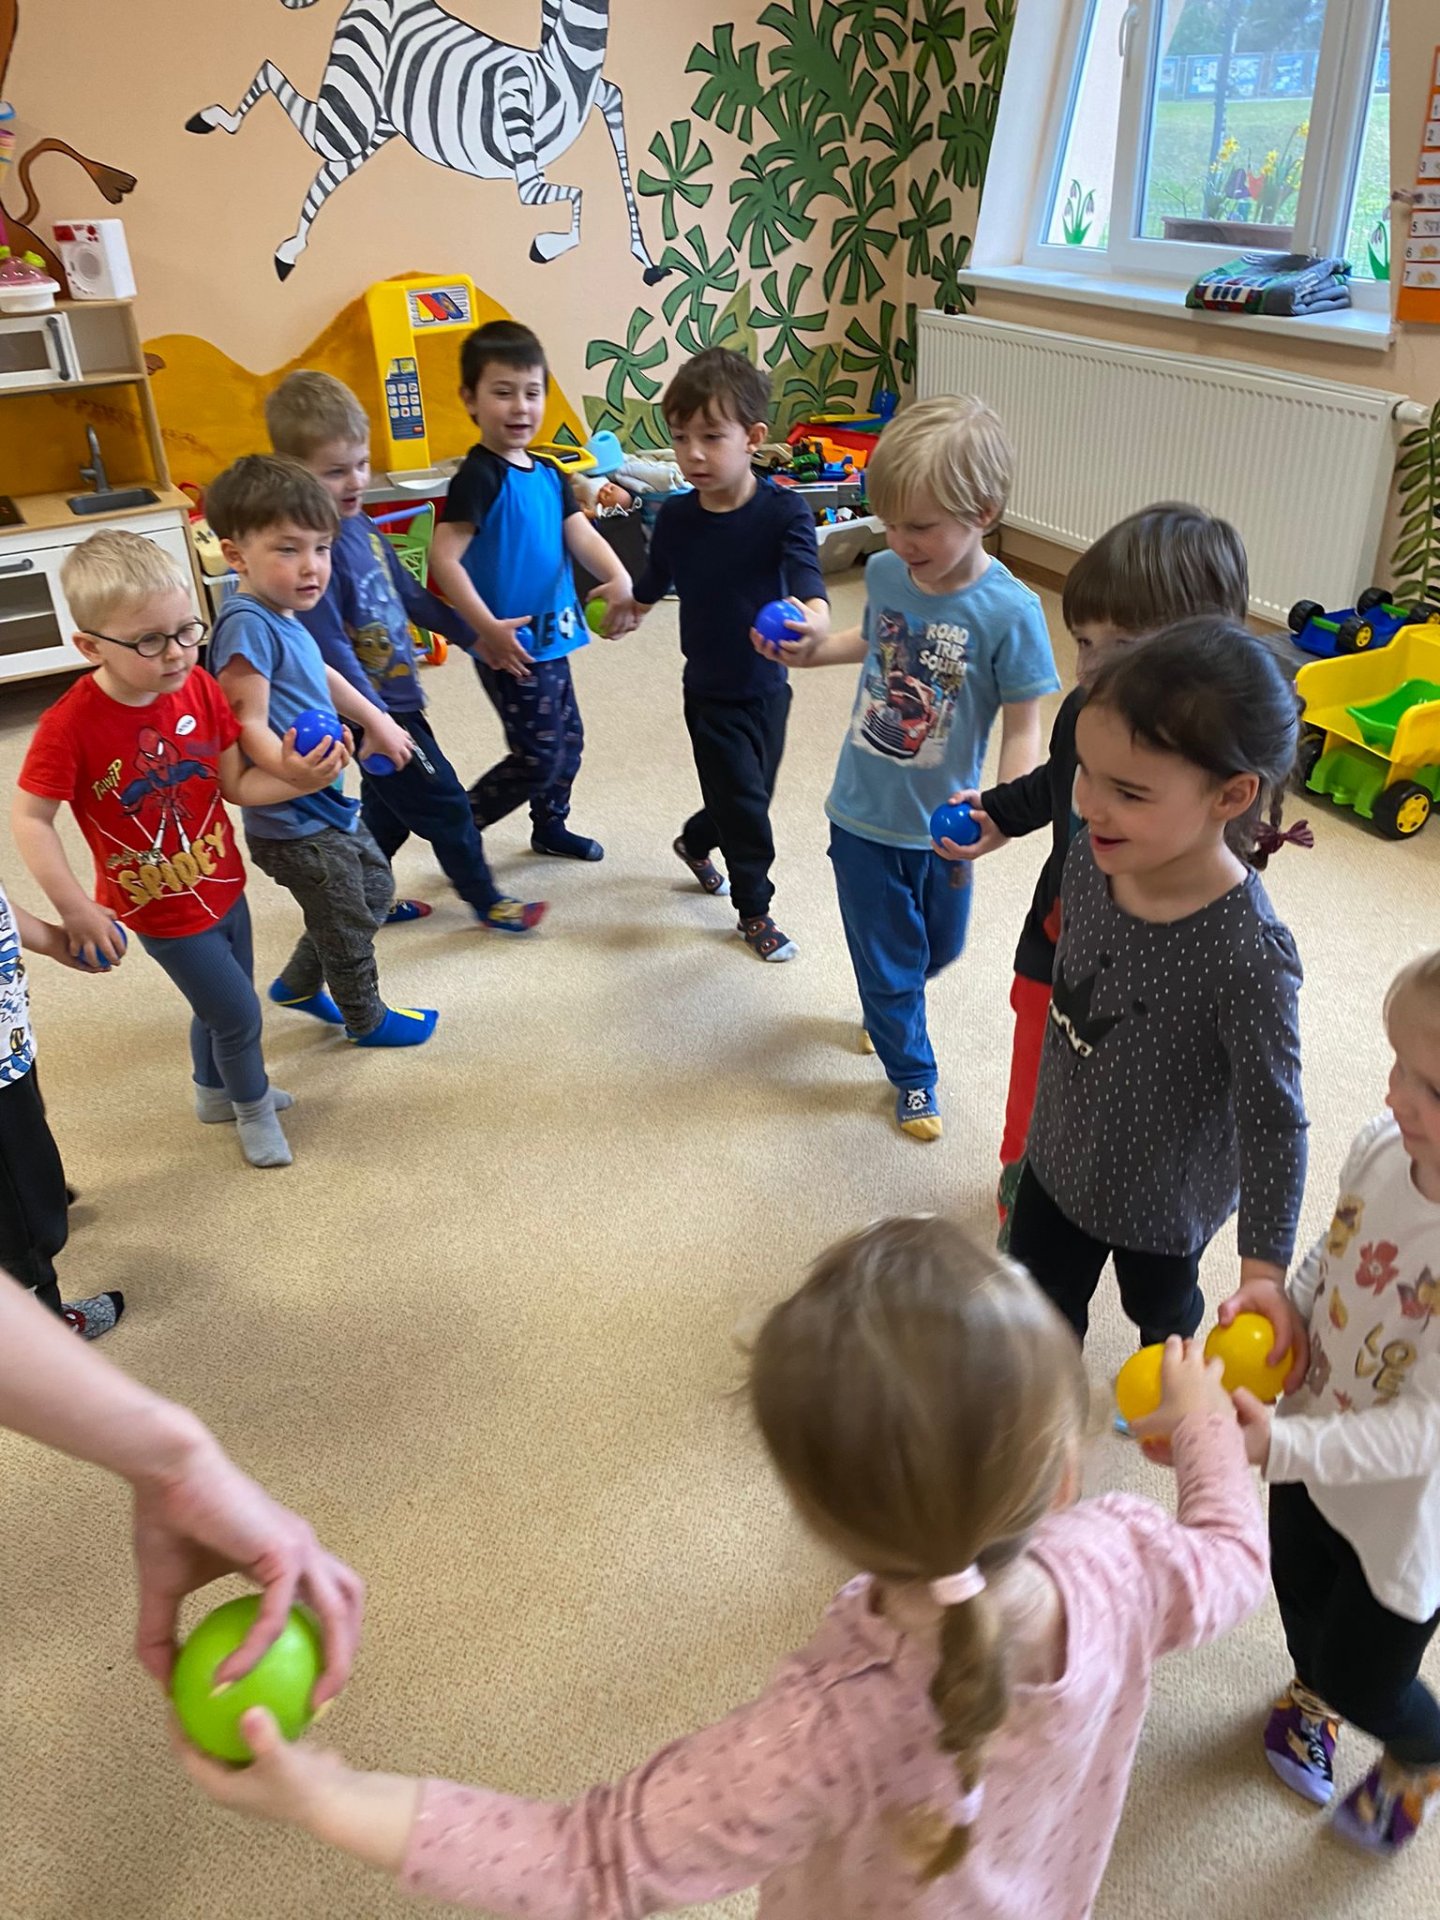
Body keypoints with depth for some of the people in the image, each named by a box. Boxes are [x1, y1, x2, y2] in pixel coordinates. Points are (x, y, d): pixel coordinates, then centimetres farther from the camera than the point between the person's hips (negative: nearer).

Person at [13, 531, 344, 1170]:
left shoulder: (200, 688, -11)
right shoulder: (71, 724, -27)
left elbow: (237, 784, -6)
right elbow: (30, 819, -19)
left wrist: (296, 777, -24)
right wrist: (75, 908, -23)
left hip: (223, 887, 6)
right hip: (162, 913, -5)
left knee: (220, 1004, 24)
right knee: (239, 1013, 5)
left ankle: (214, 1089, 53)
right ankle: (253, 1104, 35)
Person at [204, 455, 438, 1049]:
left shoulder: (282, 617, 5)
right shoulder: (247, 626, -26)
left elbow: (321, 675, 24)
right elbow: (249, 726, -31)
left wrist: (375, 720, 32)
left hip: (330, 807, 10)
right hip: (296, 827, -10)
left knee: (375, 888, 26)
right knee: (348, 926, 10)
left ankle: (297, 984, 42)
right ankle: (367, 1020, 35)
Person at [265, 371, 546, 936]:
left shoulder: (362, 526, 3)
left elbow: (409, 595, 15)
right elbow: (332, 652, -26)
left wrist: (469, 636, 18)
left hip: (401, 699, 8)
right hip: (377, 712, -8)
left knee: (389, 813, 21)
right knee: (447, 808, 5)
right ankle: (486, 901, 24)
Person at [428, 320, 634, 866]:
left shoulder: (547, 474, 8)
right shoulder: (480, 476, -17)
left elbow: (580, 534, -2)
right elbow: (443, 557, -24)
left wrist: (619, 580, -22)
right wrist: (487, 628, -28)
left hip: (549, 639, 9)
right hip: (510, 646, -9)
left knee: (568, 741, 21)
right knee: (538, 757, -4)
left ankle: (550, 827, 42)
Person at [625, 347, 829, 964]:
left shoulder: (784, 512, -19)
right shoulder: (676, 517, -10)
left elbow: (810, 586, -36)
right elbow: (653, 587, 11)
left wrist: (812, 621, -55)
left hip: (768, 686, 1)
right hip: (709, 691, -1)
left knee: (750, 794, 19)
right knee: (744, 800, 0)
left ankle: (696, 843, 51)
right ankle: (754, 911, 21)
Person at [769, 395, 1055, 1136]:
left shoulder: (1008, 611, -23)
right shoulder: (884, 572, -10)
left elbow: (1022, 727, -18)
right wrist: (813, 651, -3)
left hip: (941, 826, -2)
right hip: (861, 815, 2)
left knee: (938, 947, 24)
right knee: (886, 957, 15)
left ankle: (888, 1008, 57)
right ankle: (911, 1074, 38)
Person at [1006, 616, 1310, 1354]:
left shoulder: (1249, 955, -36)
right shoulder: (1091, 856, -20)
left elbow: (1274, 1121, -25)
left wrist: (1263, 1272, -22)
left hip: (1165, 1199, -3)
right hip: (1059, 1159, 3)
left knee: (1161, 1309, 29)